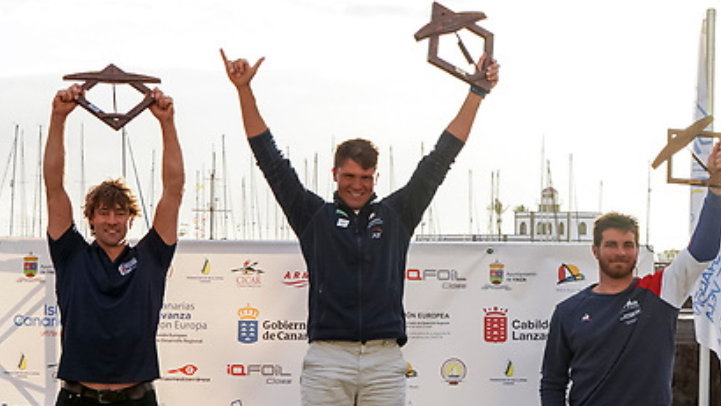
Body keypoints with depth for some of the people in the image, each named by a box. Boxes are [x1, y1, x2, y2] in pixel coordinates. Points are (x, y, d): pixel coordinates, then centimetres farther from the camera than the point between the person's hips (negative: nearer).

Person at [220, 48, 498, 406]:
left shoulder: (395, 215, 13)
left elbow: (439, 161, 14)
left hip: (385, 361, 1)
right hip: (327, 359, -1)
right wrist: (244, 89, 3)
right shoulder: (314, 216, 10)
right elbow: (271, 160, 8)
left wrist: (477, 92, 14)